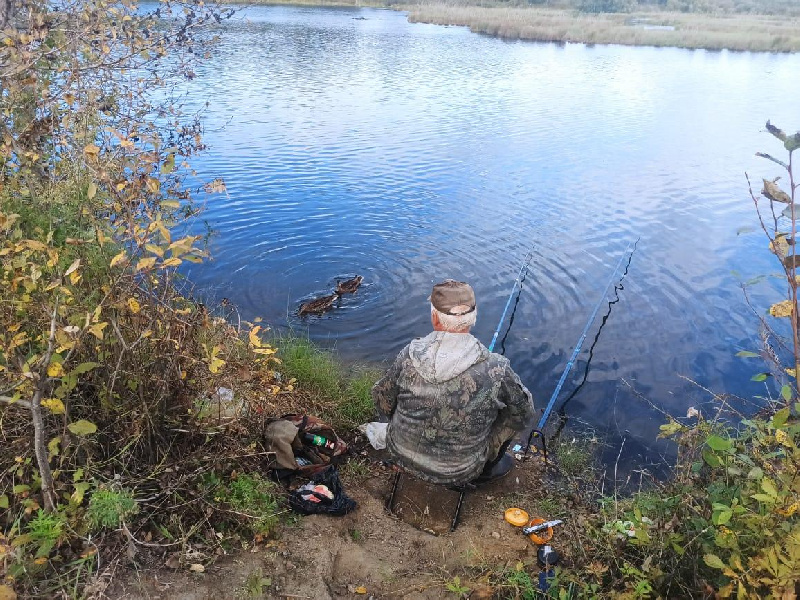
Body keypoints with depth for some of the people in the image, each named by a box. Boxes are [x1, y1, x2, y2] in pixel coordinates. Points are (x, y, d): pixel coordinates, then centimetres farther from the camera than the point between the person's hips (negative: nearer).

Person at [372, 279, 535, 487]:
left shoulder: (409, 356, -19)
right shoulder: (495, 369, -25)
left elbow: (382, 401, -2)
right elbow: (524, 414, -7)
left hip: (401, 455, 3)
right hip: (457, 474, -3)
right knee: (514, 409, 14)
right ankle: (486, 468, 27)